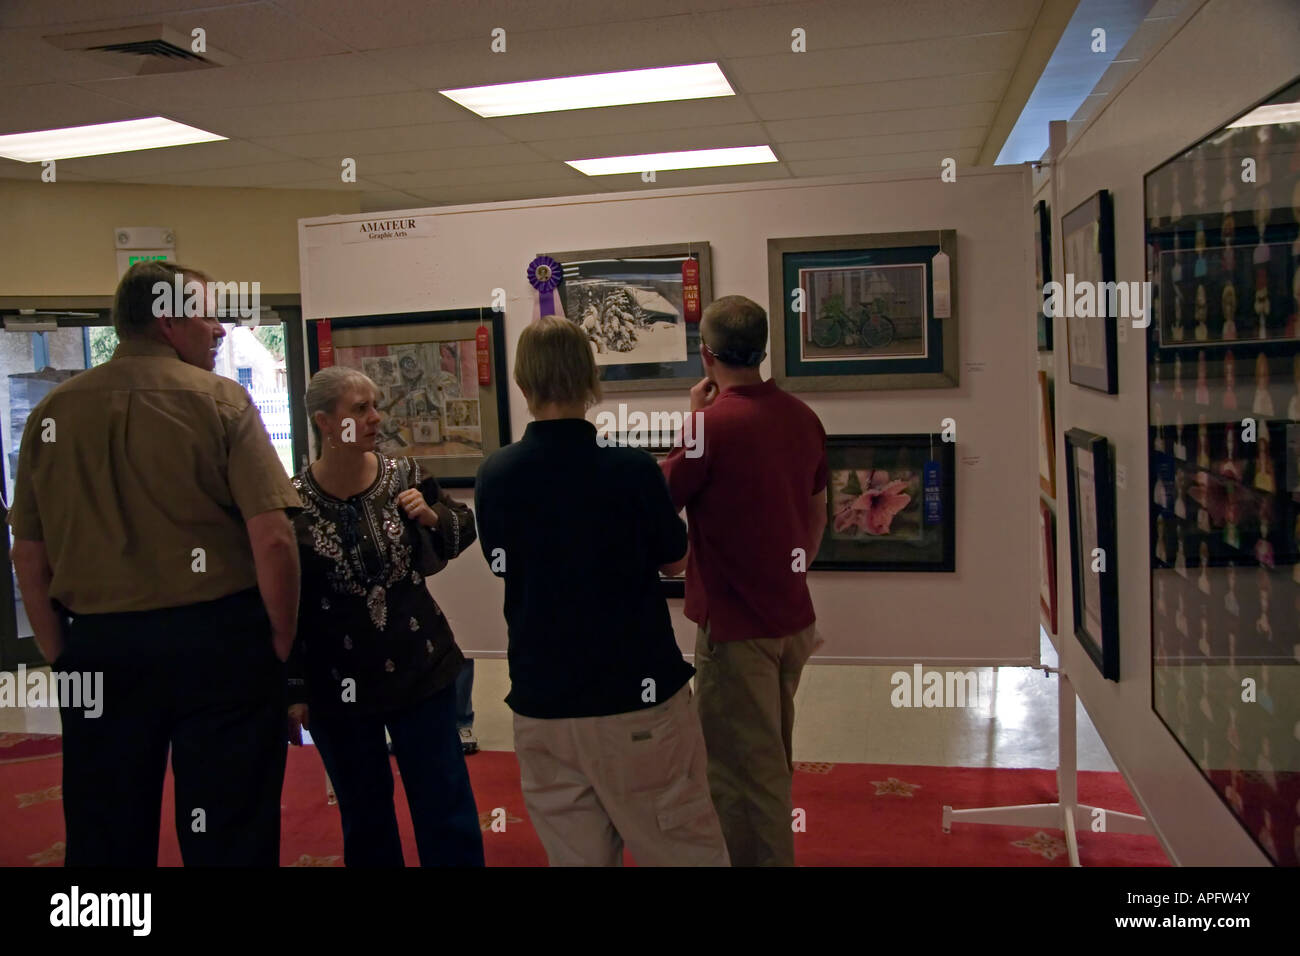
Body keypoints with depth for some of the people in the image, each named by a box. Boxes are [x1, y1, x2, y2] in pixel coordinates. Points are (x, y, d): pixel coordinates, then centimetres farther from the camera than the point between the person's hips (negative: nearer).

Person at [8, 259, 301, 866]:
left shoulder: (53, 413, 5)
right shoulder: (220, 400, -7)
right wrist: (281, 648, -3)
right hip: (217, 639, -4)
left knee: (106, 841, 16)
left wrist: (61, 657, 14)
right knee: (230, 837, 7)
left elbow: (28, 557, 7)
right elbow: (272, 539, -13)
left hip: (98, 646, 4)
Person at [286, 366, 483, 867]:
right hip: (336, 685, -1)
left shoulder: (403, 475, -5)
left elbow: (463, 531, 9)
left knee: (446, 806, 6)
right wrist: (292, 691, -5)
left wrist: (434, 516, -13)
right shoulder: (293, 502, -10)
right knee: (363, 815, 15)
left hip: (420, 669, 1)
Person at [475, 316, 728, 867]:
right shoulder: (631, 468, -14)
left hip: (540, 706, 3)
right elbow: (674, 561, 1)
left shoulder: (494, 477, -4)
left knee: (575, 856, 13)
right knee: (687, 852, 11)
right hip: (637, 698, -3)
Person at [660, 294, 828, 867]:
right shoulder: (801, 417, 1)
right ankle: (773, 852, 41)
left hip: (736, 626, -8)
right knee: (772, 762, 24)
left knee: (742, 774, 5)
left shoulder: (714, 423, -21)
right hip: (793, 619, 8)